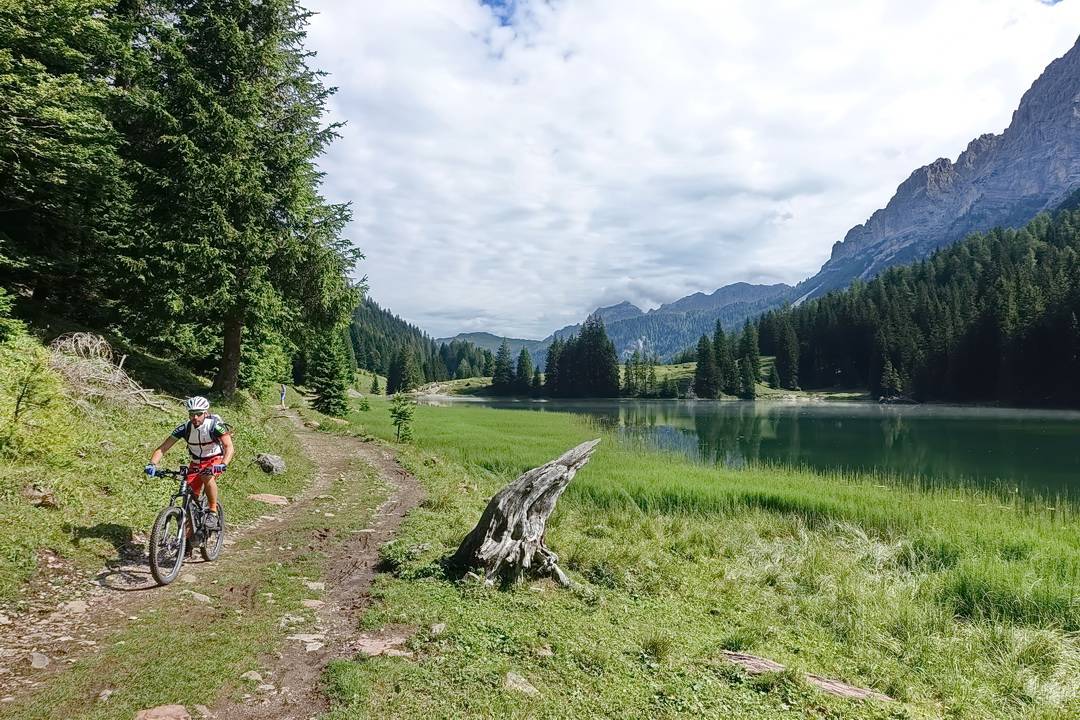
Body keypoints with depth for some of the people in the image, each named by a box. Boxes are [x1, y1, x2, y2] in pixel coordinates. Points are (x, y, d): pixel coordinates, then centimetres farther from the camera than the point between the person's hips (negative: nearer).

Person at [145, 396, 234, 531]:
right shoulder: (184, 428, -15)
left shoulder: (215, 425, -24)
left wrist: (223, 464, -49)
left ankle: (213, 513, -20)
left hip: (215, 460, -4)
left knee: (207, 477, -36)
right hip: (196, 463, 4)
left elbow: (229, 447, -32)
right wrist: (152, 464, -32)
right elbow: (162, 448, -14)